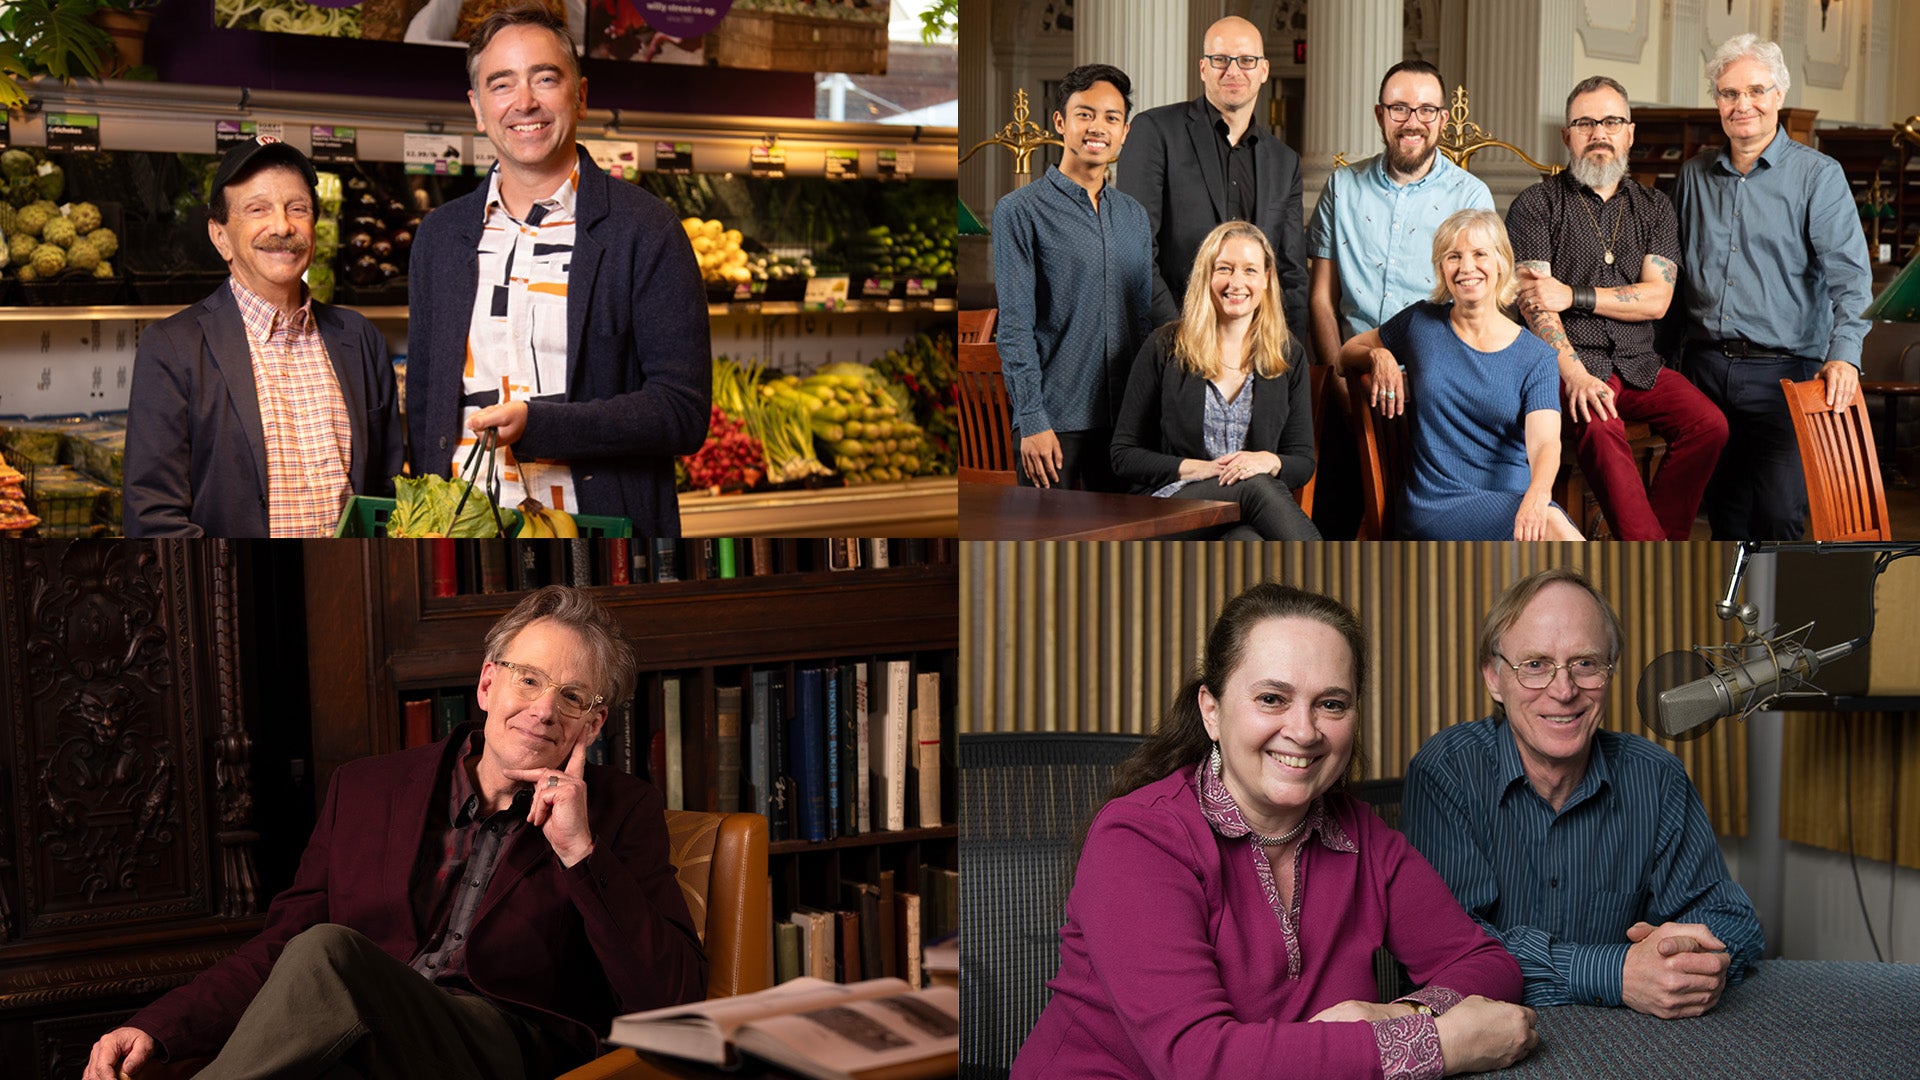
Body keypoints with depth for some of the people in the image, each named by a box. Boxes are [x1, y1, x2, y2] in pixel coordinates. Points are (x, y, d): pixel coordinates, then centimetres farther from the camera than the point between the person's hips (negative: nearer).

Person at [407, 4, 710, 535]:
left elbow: (685, 411, -11)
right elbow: (422, 400, 16)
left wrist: (536, 425, -20)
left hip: (598, 531, -3)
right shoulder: (439, 234, 11)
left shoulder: (645, 229, -5)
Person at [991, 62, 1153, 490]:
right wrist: (1032, 421, -16)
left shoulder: (1135, 217, 15)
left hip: (1124, 421, 5)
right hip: (1054, 421, -5)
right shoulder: (1019, 211, -4)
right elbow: (1015, 327, -9)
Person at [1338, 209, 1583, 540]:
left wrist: (1537, 496, -33)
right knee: (1556, 530, -32)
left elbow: (1544, 442, -10)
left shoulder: (1536, 357, 6)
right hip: (1439, 505, -2)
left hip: (1515, 497, 2)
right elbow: (1347, 352, 26)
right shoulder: (1422, 323, 9)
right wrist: (1379, 356, 0)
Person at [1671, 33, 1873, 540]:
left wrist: (1844, 353, -24)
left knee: (1778, 516, -13)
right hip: (1704, 366, 4)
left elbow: (1848, 273, -10)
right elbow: (1673, 270, 20)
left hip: (1782, 371, -4)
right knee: (1725, 513, 7)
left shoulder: (1817, 175, -1)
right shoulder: (1694, 175, 13)